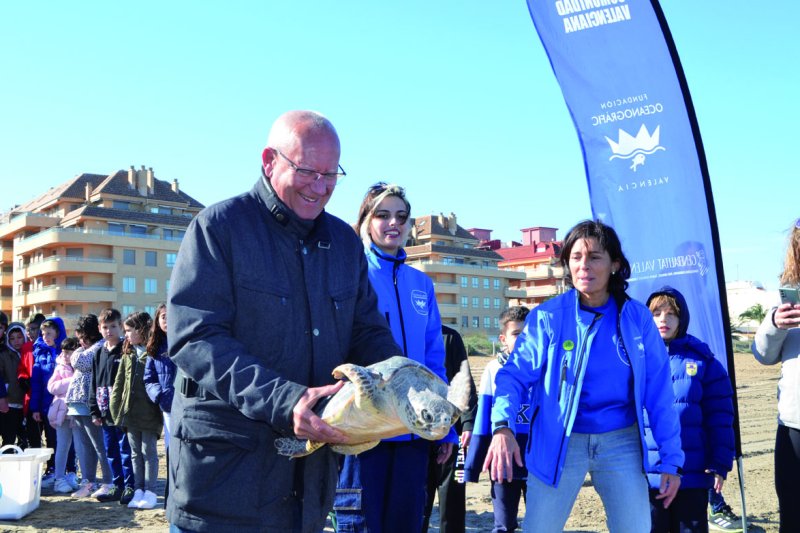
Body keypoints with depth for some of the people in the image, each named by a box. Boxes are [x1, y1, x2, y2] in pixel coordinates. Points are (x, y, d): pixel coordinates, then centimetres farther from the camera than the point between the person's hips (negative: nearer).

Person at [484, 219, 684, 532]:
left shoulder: (638, 318, -1)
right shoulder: (547, 317, -6)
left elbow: (658, 392, 2)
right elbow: (515, 374, -10)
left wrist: (671, 459, 1)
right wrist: (502, 426, -29)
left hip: (621, 443, 2)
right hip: (558, 444, -1)